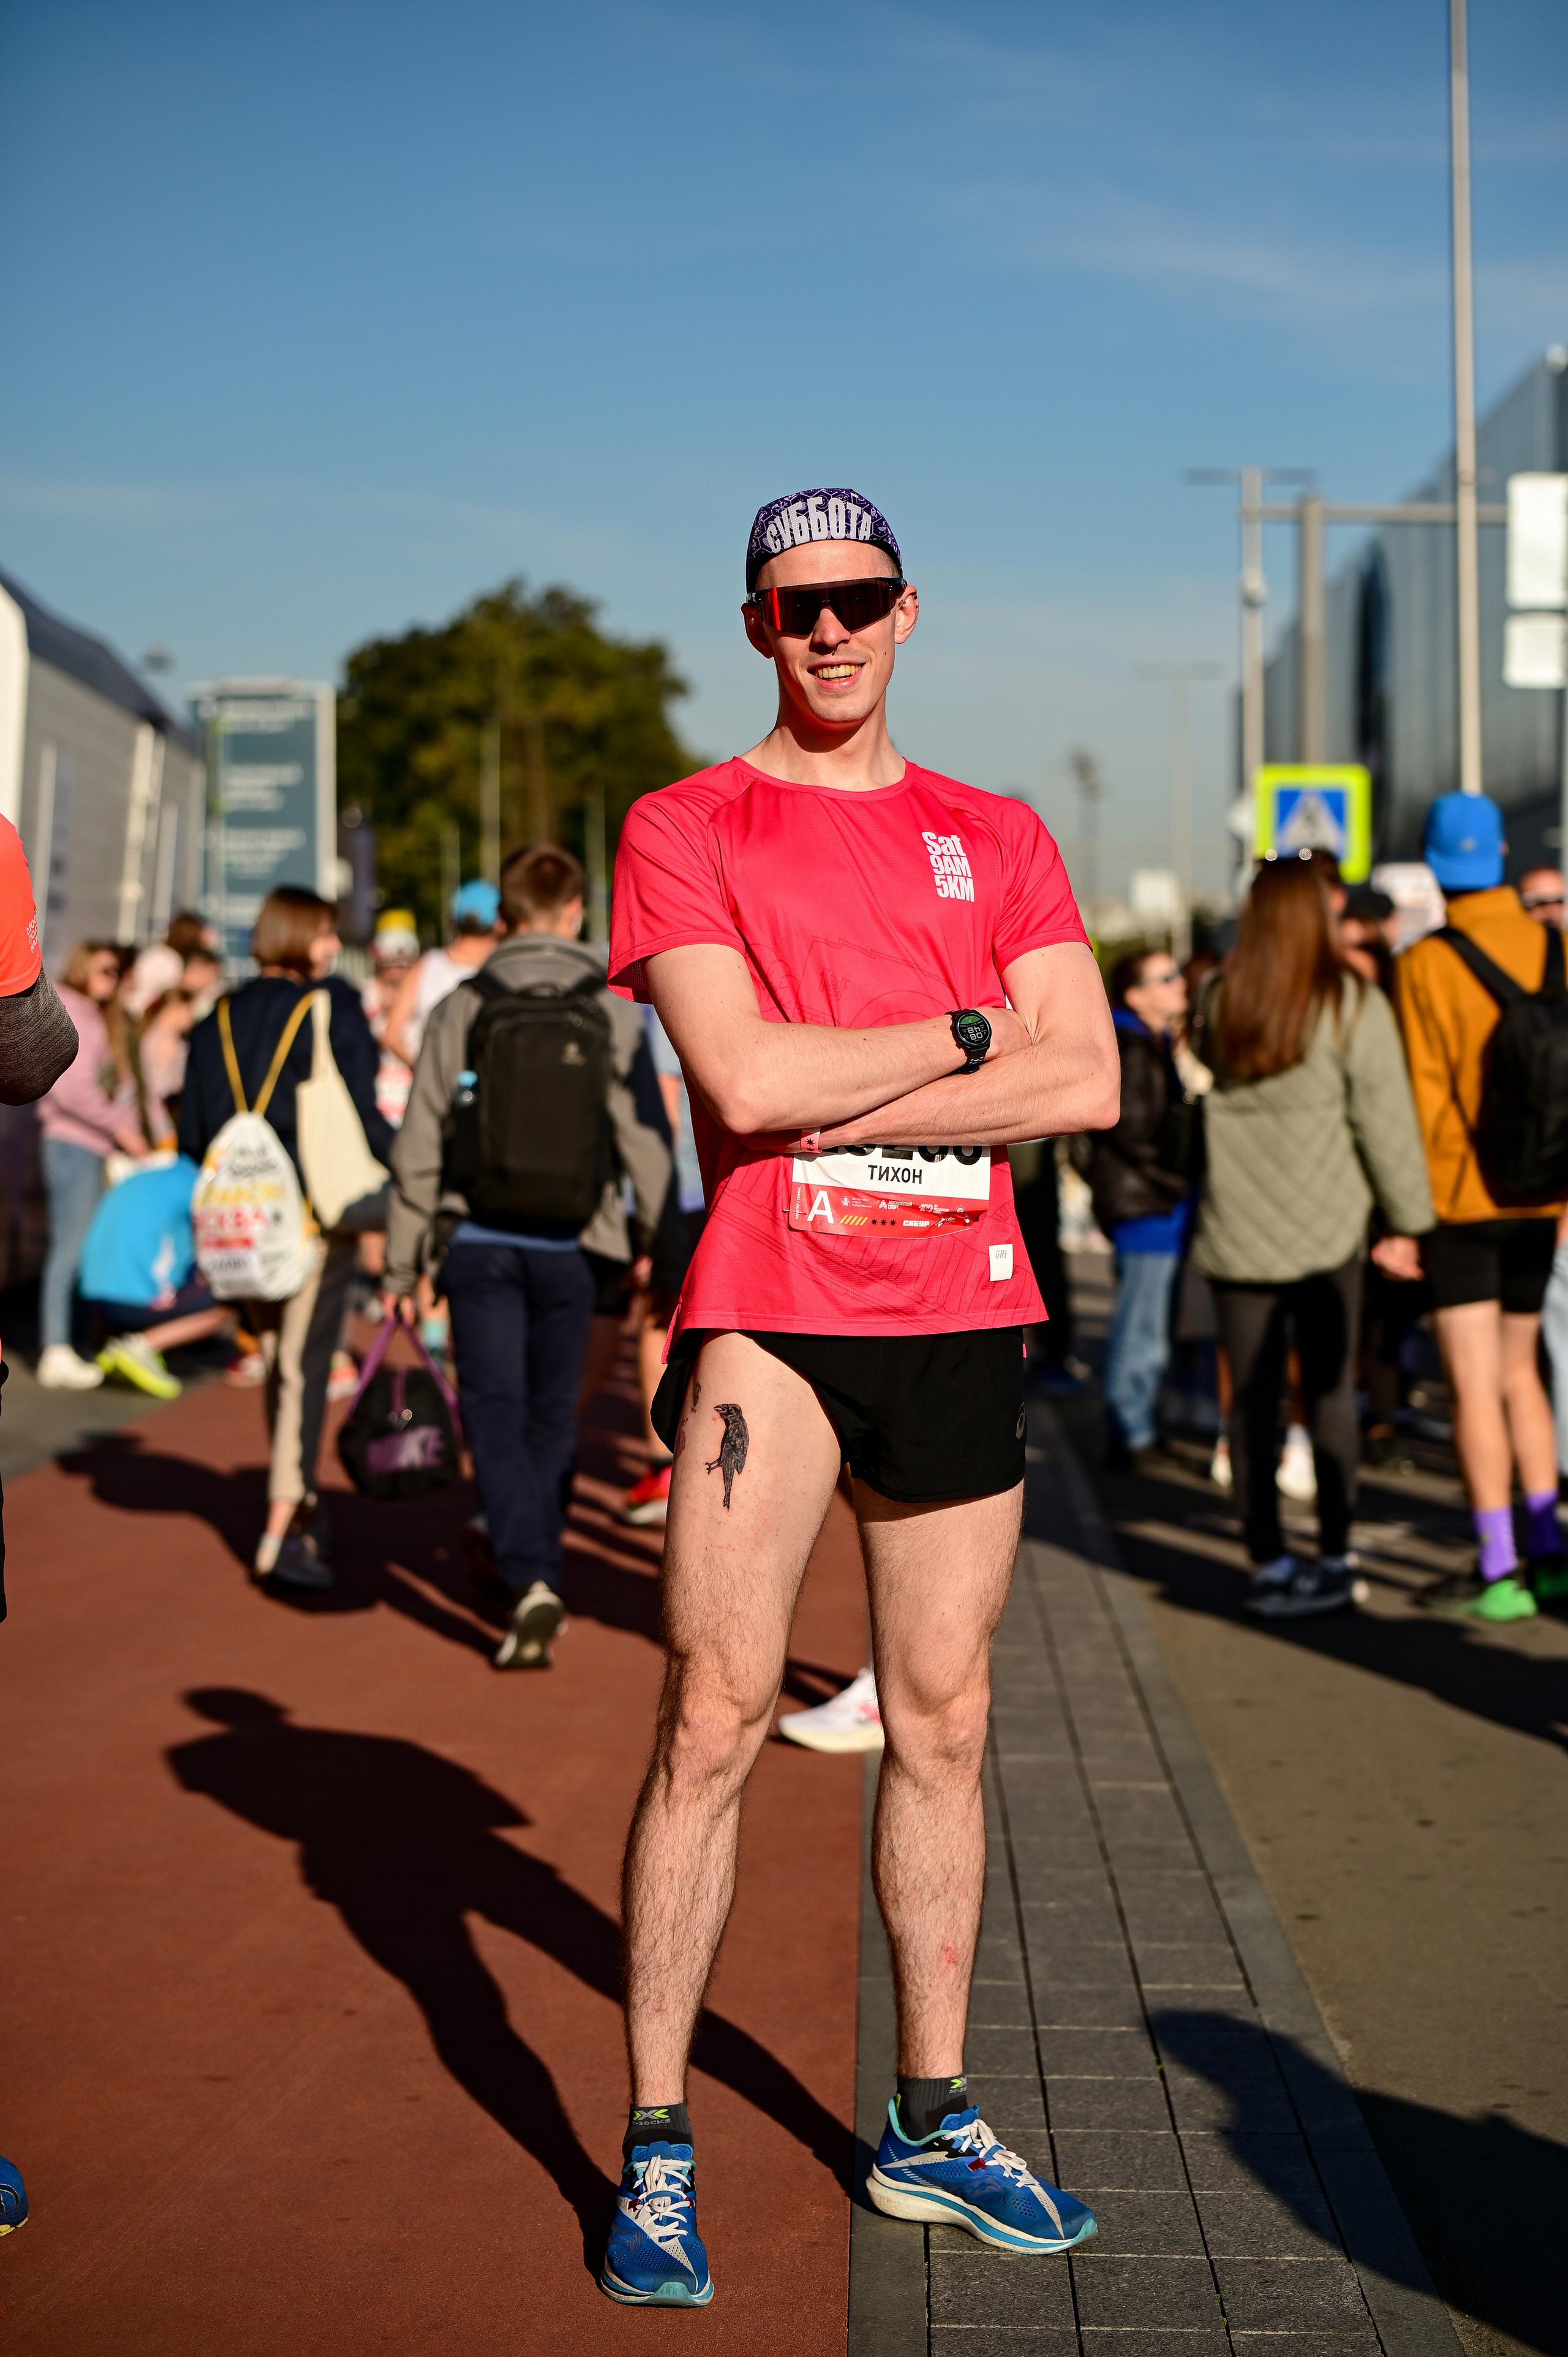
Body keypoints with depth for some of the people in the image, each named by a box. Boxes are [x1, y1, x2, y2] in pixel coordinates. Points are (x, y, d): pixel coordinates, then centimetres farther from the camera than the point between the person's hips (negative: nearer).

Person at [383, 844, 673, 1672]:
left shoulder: (461, 1008, 0)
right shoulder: (613, 1012, -2)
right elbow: (643, 1138, -5)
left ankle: (528, 1582, -16)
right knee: (551, 1416, 15)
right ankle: (536, 1579, 25)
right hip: (571, 1246, 1)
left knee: (494, 1411, 0)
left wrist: (402, 1264, 6)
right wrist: (655, 1244, 6)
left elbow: (419, 1146, 0)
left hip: (480, 1240, -1)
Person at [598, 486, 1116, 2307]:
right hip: (769, 1315, -3)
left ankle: (931, 2129, 23)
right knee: (714, 1719, -6)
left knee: (941, 1725, 10)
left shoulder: (997, 839, 14)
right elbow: (745, 1080, -12)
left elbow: (1085, 1081, 0)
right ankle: (655, 2154, 5)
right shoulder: (683, 831, 3)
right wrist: (966, 1034, -3)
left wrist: (841, 1104, -8)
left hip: (963, 1315, 4)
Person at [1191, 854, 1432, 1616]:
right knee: (1330, 1393, 6)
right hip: (1325, 1232, -2)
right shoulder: (1352, 1004, -6)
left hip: (1234, 1233, 2)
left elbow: (1200, 1107, 6)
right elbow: (1385, 1120, -5)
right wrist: (1407, 1221, 0)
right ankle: (1334, 1559, 9)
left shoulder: (1215, 1007, 3)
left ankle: (1268, 1563, 9)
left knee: (1251, 1399, 6)